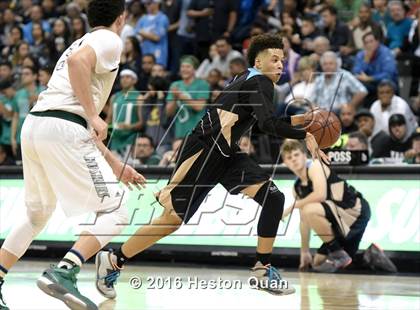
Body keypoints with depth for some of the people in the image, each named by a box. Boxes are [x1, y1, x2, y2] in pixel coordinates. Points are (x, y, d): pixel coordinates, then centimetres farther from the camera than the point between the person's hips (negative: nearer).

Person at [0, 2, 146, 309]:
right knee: (114, 212, -4)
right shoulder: (110, 40, 5)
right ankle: (63, 273, -22)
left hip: (33, 124, 9)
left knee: (37, 213, 25)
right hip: (62, 129, -9)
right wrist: (94, 116, -16)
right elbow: (77, 61, -20)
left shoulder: (84, 42, 31)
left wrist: (115, 165, 34)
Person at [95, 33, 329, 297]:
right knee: (174, 218, -3)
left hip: (226, 154, 9)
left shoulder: (251, 80, 16)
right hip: (203, 150, -9)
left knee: (274, 198, -6)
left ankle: (263, 270, 2)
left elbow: (266, 123, 29)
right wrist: (305, 136, -22)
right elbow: (268, 124, -27)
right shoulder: (260, 83, -12)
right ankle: (112, 261, 12)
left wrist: (301, 119, 21)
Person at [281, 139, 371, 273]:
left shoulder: (315, 166, -11)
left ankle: (339, 256, -16)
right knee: (318, 262, 17)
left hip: (355, 211, -10)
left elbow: (320, 195, -28)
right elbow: (304, 220, 17)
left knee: (310, 210, -32)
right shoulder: (297, 188, 12)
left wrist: (294, 205, -16)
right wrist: (304, 251, 16)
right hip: (343, 223, 10)